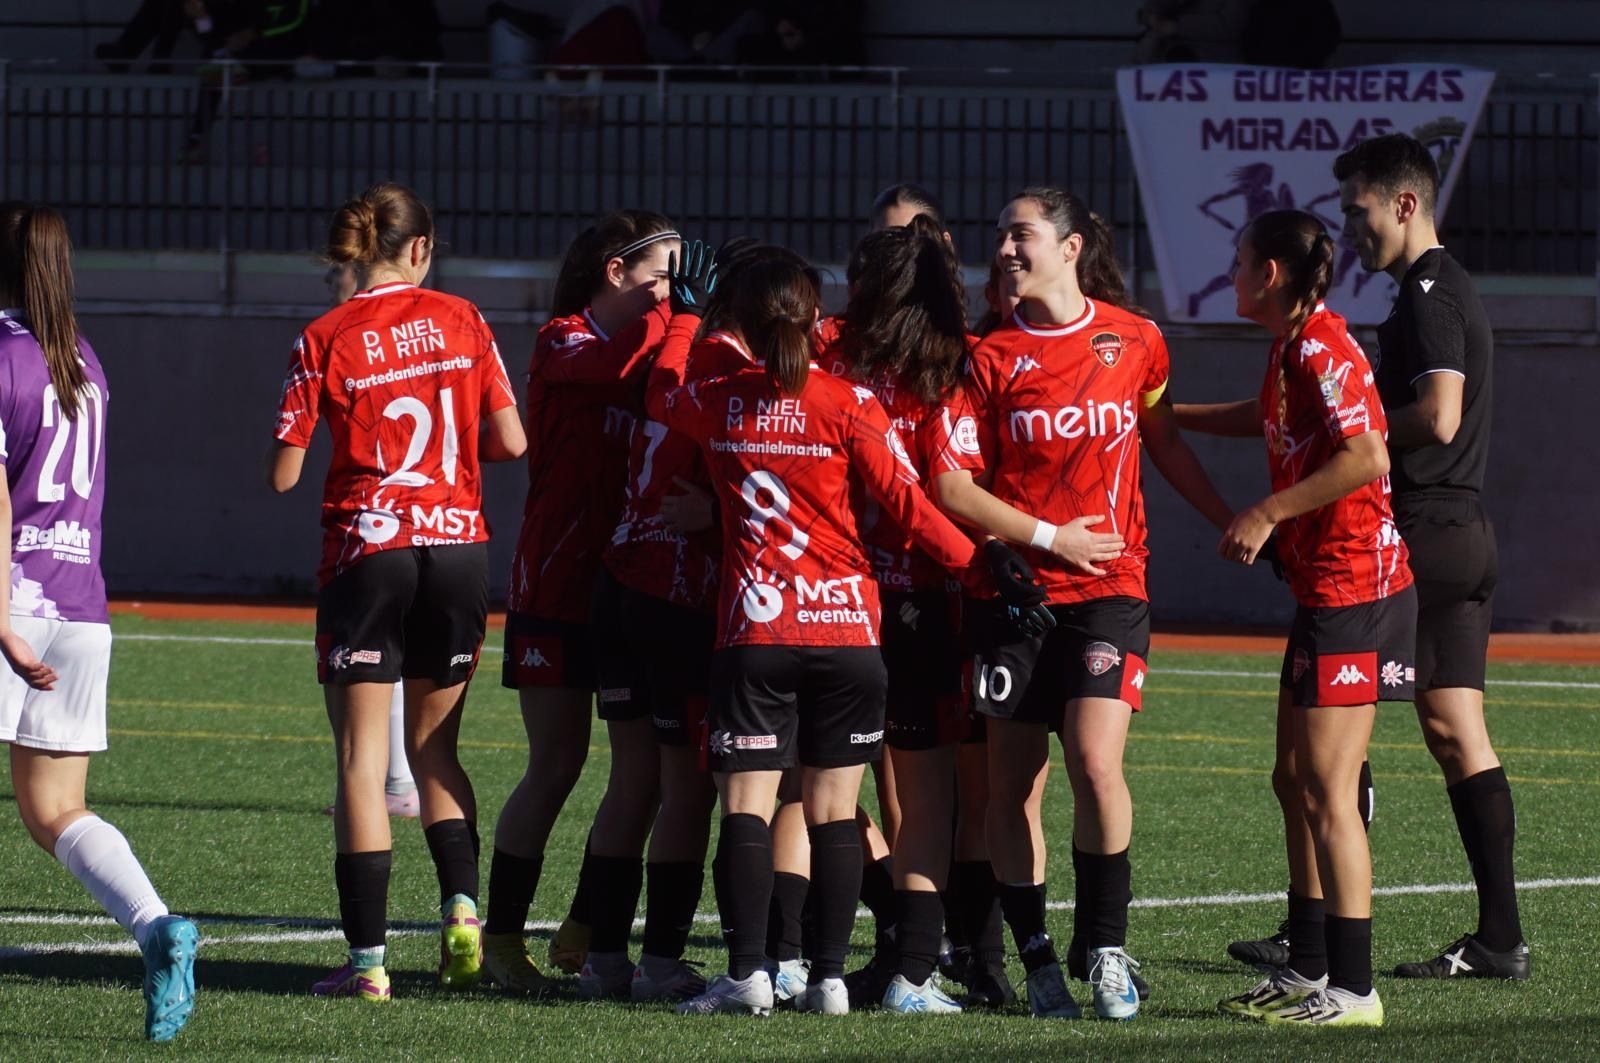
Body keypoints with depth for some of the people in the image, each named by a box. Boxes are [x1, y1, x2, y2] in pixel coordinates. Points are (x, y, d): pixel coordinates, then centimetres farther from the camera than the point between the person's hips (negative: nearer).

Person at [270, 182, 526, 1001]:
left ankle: (367, 958, -5)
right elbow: (510, 443, 3)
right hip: (458, 546, 3)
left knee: (362, 758, 0)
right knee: (433, 746, 16)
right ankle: (462, 904, -4)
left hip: (366, 550, -3)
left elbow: (282, 474, -5)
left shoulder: (325, 341, -5)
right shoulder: (458, 321, 2)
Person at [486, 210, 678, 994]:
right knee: (557, 766, -4)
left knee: (643, 766, 0)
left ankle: (589, 935, 11)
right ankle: (500, 936, 8)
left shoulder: (652, 351, 15)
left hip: (631, 586, 6)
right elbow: (614, 365, -28)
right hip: (557, 583, -6)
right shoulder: (563, 345, -5)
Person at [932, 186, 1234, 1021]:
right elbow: (952, 483, -3)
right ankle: (1037, 960, 12)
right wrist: (1047, 535, -10)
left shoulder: (1134, 340, 4)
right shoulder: (991, 356, 0)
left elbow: (1163, 442, 19)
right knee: (1014, 782, 1)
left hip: (1109, 585, -1)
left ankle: (1105, 947, -3)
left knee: (1095, 760, -17)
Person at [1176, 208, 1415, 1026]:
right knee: (1296, 782, 15)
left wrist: (1268, 513, -21)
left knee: (1328, 792, -8)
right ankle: (1308, 969, 22)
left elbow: (1367, 458, -28)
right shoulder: (1291, 351, 15)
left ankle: (1353, 990, -7)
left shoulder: (1321, 350, -16)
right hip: (1323, 589, 10)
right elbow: (1266, 418, 37)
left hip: (1353, 590, -10)